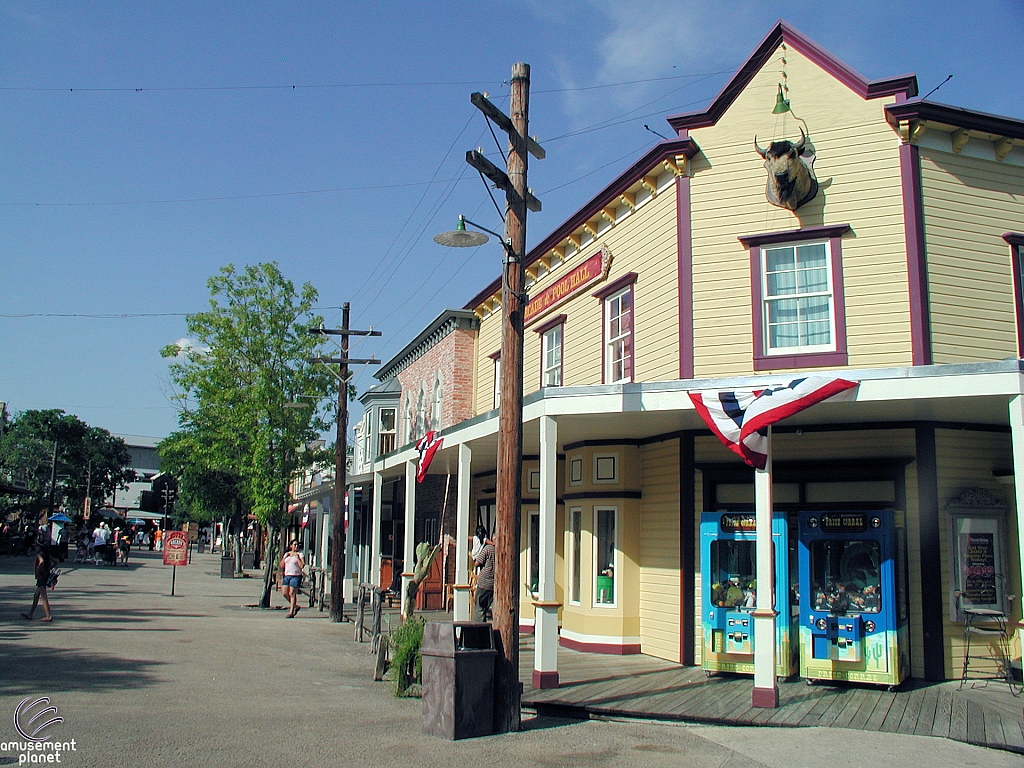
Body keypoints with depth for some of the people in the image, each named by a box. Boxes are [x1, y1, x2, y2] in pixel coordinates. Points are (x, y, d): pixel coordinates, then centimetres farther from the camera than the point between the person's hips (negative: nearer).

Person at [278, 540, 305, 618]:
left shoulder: (300, 554, 1)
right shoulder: (286, 554, 16)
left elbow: (302, 566, -11)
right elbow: (281, 566, 14)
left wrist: (297, 557, -11)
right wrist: (285, 557, 2)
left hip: (296, 576, -5)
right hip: (287, 576, 5)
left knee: (292, 593, -8)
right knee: (284, 593, -1)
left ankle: (291, 612, -2)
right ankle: (296, 606, 19)